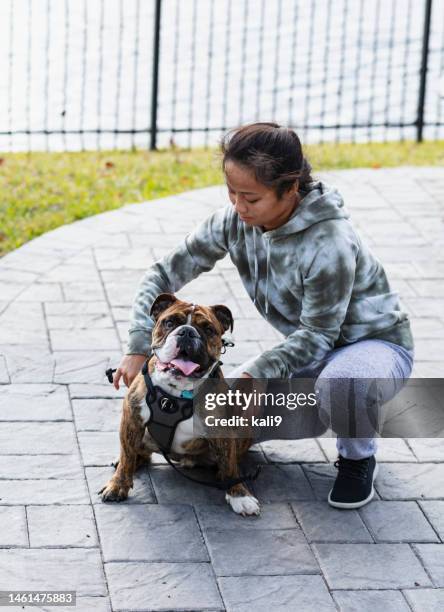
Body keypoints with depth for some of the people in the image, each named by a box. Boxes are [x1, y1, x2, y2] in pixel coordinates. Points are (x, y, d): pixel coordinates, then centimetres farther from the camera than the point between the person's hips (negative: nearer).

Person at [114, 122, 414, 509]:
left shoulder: (329, 244, -34)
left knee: (339, 383, -42)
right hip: (311, 347, 7)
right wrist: (139, 348, -17)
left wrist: (256, 375, -37)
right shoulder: (235, 221, -14)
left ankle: (358, 456, -7)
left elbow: (318, 335, -26)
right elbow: (165, 274, -7)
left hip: (375, 344, -6)